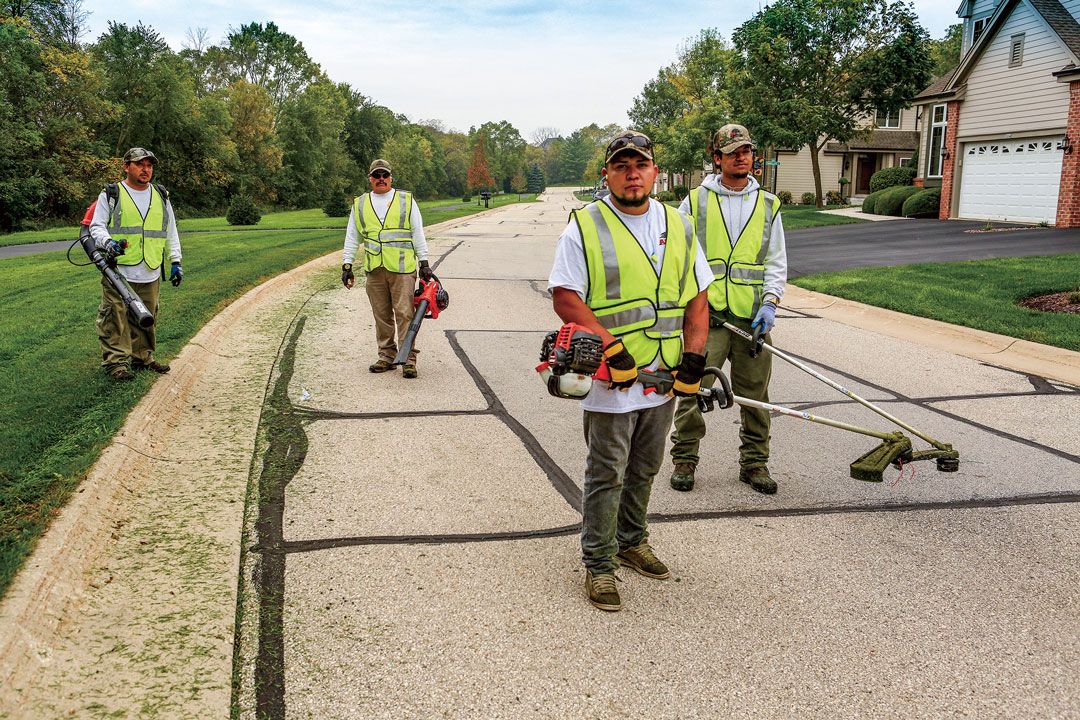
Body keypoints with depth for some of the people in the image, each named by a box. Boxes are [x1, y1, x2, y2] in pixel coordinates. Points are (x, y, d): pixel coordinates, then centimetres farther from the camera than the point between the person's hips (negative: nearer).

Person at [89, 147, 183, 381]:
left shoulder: (161, 197, 16)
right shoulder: (110, 195, 3)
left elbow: (171, 232, 21)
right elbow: (96, 227, 0)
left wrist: (176, 261, 15)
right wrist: (108, 242, -21)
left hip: (151, 273, 4)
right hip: (118, 272, -4)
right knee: (116, 319, -4)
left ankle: (142, 357, 23)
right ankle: (116, 362, 1)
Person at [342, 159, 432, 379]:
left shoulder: (407, 200, 8)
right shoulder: (359, 205, 14)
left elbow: (418, 234, 8)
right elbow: (352, 238, 17)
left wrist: (424, 263, 2)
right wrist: (347, 266, 10)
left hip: (402, 269, -3)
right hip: (374, 270, 3)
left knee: (404, 314, -6)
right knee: (382, 316, 8)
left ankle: (409, 360, -2)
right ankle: (387, 356, 18)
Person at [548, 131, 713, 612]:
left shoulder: (678, 227, 10)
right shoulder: (584, 226, -6)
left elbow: (696, 299, 12)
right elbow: (565, 299, -12)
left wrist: (693, 356, -1)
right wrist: (611, 347, -21)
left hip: (663, 378, 5)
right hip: (610, 380, -5)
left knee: (643, 471, 19)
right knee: (607, 476, 2)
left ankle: (632, 542, 38)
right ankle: (598, 566, 15)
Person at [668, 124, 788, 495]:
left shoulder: (768, 205, 13)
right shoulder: (696, 201, 6)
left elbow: (777, 261, 13)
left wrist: (769, 302, -2)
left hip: (753, 318, 3)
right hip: (705, 315, -2)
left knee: (755, 395, 7)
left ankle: (754, 462, 21)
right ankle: (684, 459, 13)